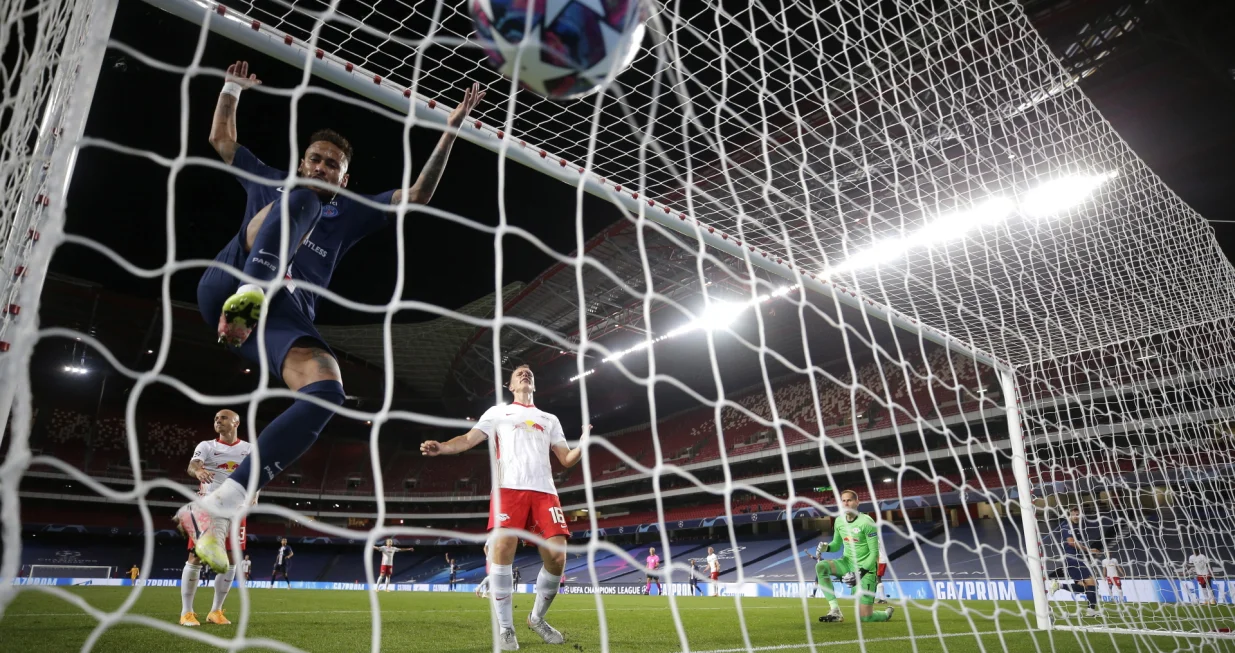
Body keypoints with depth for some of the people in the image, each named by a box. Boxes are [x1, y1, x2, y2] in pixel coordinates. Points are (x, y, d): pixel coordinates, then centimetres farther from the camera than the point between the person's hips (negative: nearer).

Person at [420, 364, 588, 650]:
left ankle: (537, 618, 17)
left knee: (557, 556, -10)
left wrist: (583, 444, -2)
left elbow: (566, 459, 21)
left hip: (544, 490, 3)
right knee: (502, 548, -21)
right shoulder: (498, 412, 22)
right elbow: (469, 439, 8)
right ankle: (505, 628, -4)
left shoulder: (550, 419, 28)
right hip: (509, 487, -2)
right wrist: (441, 447, -13)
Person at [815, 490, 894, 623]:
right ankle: (835, 611, -18)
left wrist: (860, 573, -26)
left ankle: (887, 613, 31)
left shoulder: (866, 522, -18)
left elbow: (874, 553, -16)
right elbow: (836, 545, 13)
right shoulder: (839, 521, 0)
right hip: (847, 563, 5)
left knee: (865, 618, -5)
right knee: (820, 566, -25)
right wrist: (825, 547, -11)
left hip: (865, 568, -5)